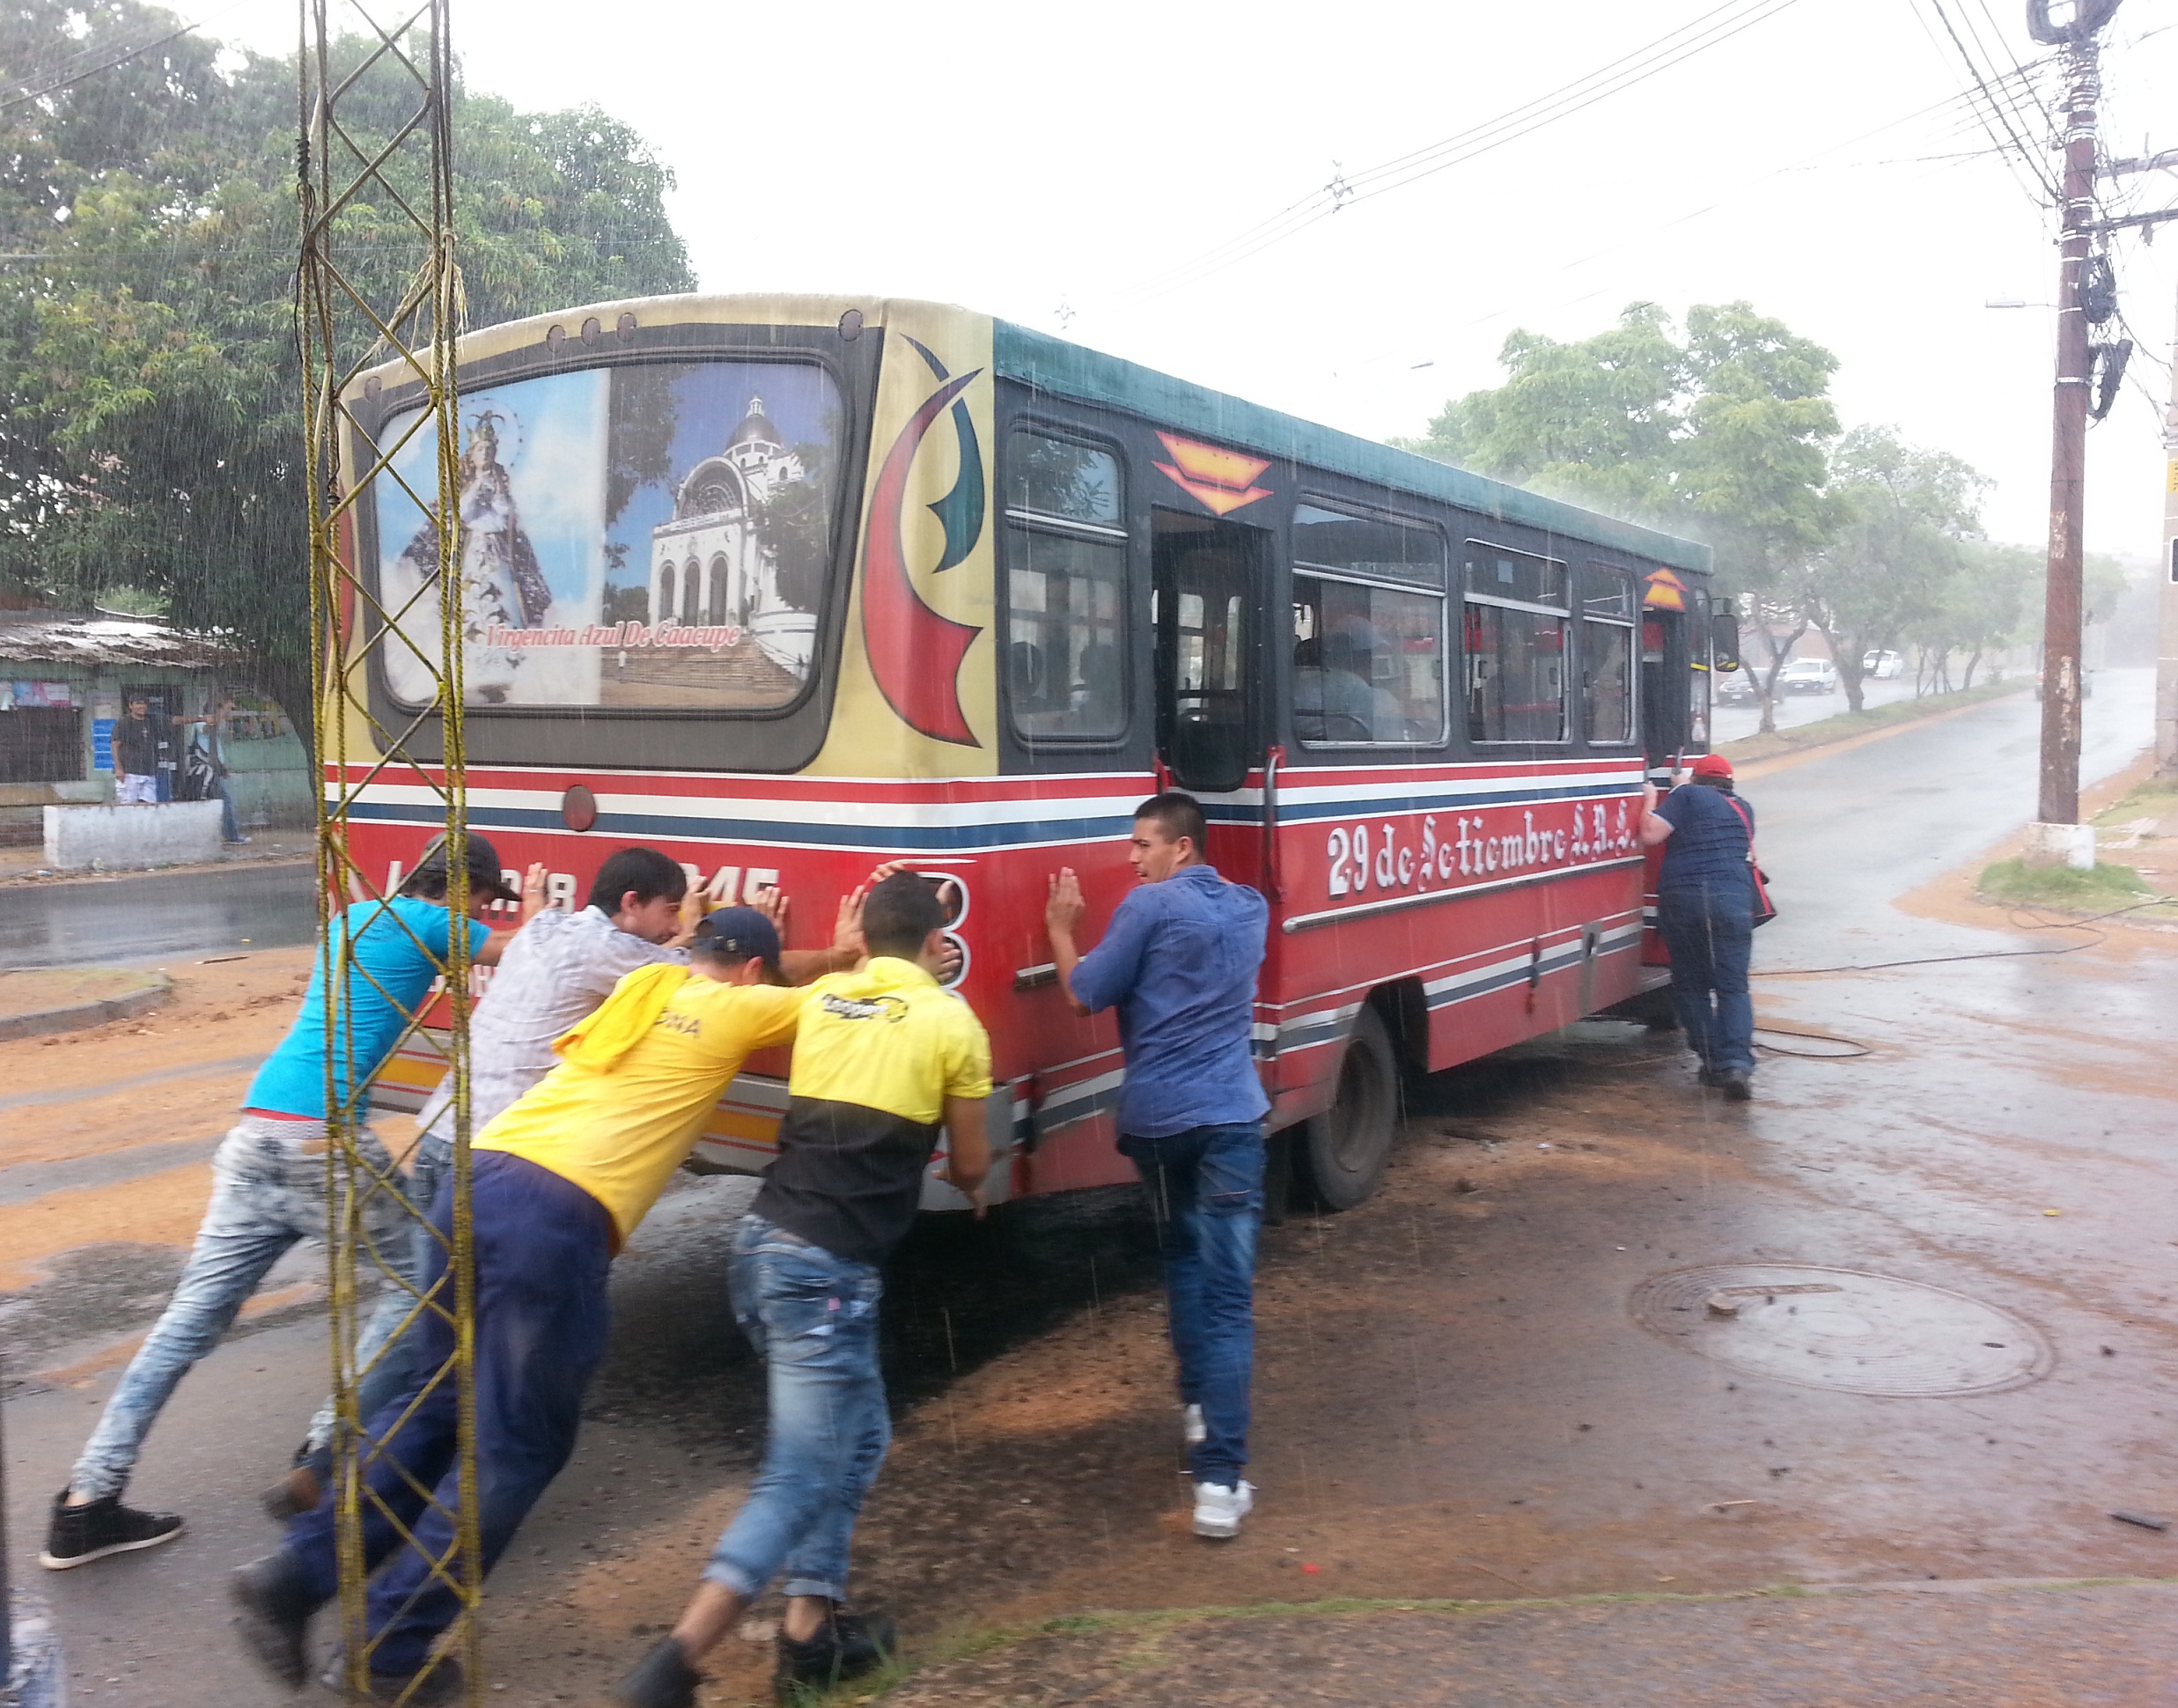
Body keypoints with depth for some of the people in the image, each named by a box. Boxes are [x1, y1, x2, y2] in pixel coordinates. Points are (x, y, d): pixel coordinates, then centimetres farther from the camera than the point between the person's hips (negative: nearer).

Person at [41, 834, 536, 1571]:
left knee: (193, 1312, 7)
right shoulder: (427, 923, 0)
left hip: (256, 1130, 8)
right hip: (324, 1136, -7)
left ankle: (88, 1499, 7)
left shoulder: (351, 917, 23)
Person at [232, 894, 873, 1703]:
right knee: (514, 1446, 7)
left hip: (475, 1181, 7)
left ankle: (296, 1571, 18)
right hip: (558, 1217, -7)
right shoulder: (737, 1008, 10)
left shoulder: (641, 986, 26)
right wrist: (845, 957, 45)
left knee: (435, 1400, 22)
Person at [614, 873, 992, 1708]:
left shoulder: (821, 999, 12)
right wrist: (964, 1174, 33)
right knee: (802, 1473, -2)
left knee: (856, 1436, 21)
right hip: (828, 1269, -7)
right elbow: (970, 1167, 9)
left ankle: (810, 1631, 21)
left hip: (764, 1242, 7)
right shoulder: (952, 1023, -2)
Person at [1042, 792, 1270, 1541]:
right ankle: (1219, 1477, -11)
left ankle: (1197, 1405, 30)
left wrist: (1060, 928, 13)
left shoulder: (1150, 906, -4)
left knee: (1182, 1261, 24)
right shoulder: (1250, 909, 14)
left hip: (1155, 1117, -2)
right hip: (1230, 1115, 2)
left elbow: (1085, 995, 0)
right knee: (1228, 1293, -4)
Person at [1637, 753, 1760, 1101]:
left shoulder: (1687, 795, 7)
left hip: (1680, 897, -2)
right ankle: (1737, 1062, -16)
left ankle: (1712, 1061, 8)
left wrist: (1649, 802, 13)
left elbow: (1650, 835, -4)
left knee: (1691, 985, 10)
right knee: (1733, 986, 1)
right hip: (1733, 898, 2)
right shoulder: (1743, 810, 21)